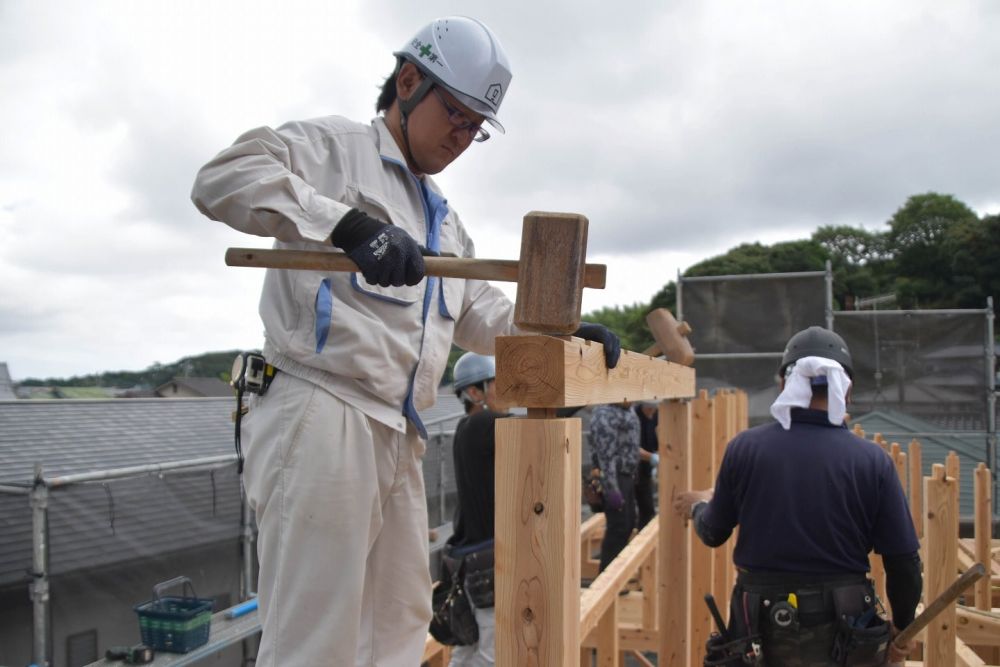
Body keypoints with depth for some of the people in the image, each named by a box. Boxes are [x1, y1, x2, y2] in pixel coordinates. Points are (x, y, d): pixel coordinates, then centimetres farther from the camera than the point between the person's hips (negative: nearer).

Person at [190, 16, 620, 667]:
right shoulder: (335, 145, 0)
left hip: (398, 438, 9)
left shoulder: (444, 215, 26)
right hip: (319, 419, -9)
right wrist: (347, 223, -29)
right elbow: (224, 176, -17)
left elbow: (479, 313, 28)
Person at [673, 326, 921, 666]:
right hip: (842, 634, 0)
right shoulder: (871, 460, -11)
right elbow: (903, 560, -5)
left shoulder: (744, 447, -9)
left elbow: (713, 534, 4)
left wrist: (698, 505, 27)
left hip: (761, 630, 1)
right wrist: (902, 625, 14)